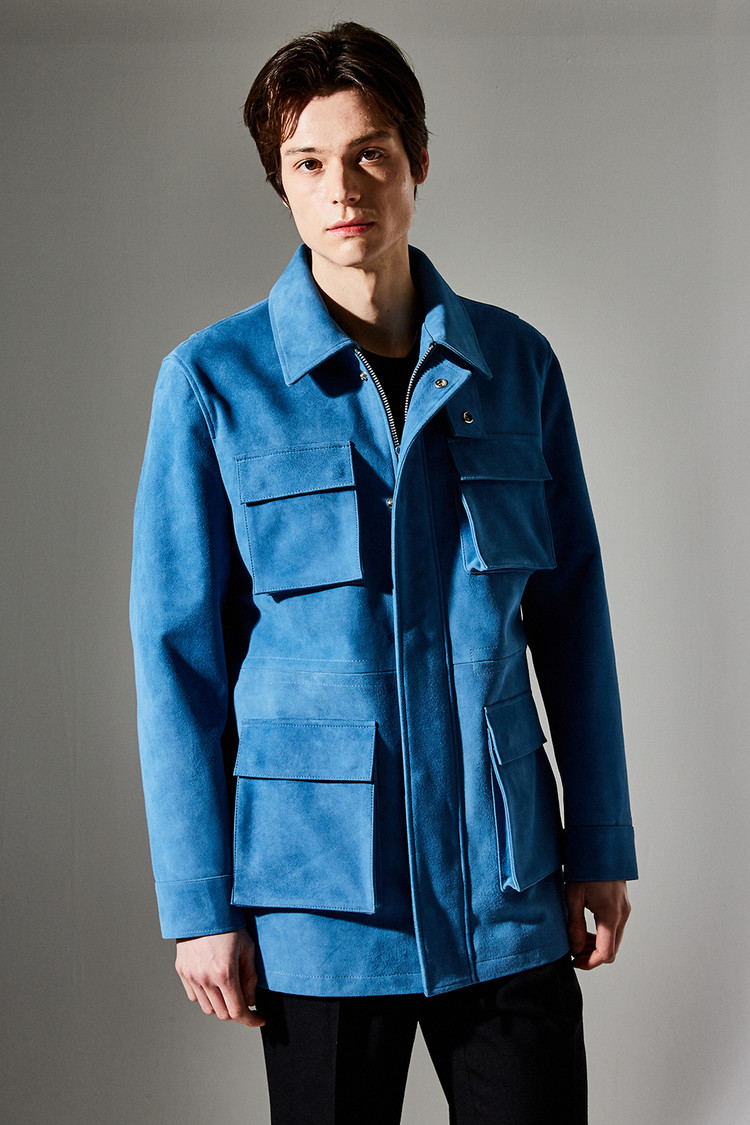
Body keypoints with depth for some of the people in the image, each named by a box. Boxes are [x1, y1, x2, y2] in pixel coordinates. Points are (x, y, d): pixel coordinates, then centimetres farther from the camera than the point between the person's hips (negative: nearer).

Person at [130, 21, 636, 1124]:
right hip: (319, 887, -2)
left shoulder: (516, 363, 4)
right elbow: (177, 650, -3)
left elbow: (572, 614, 8)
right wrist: (199, 899, -4)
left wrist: (601, 844, 7)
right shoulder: (214, 380, -4)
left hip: (509, 883, 2)